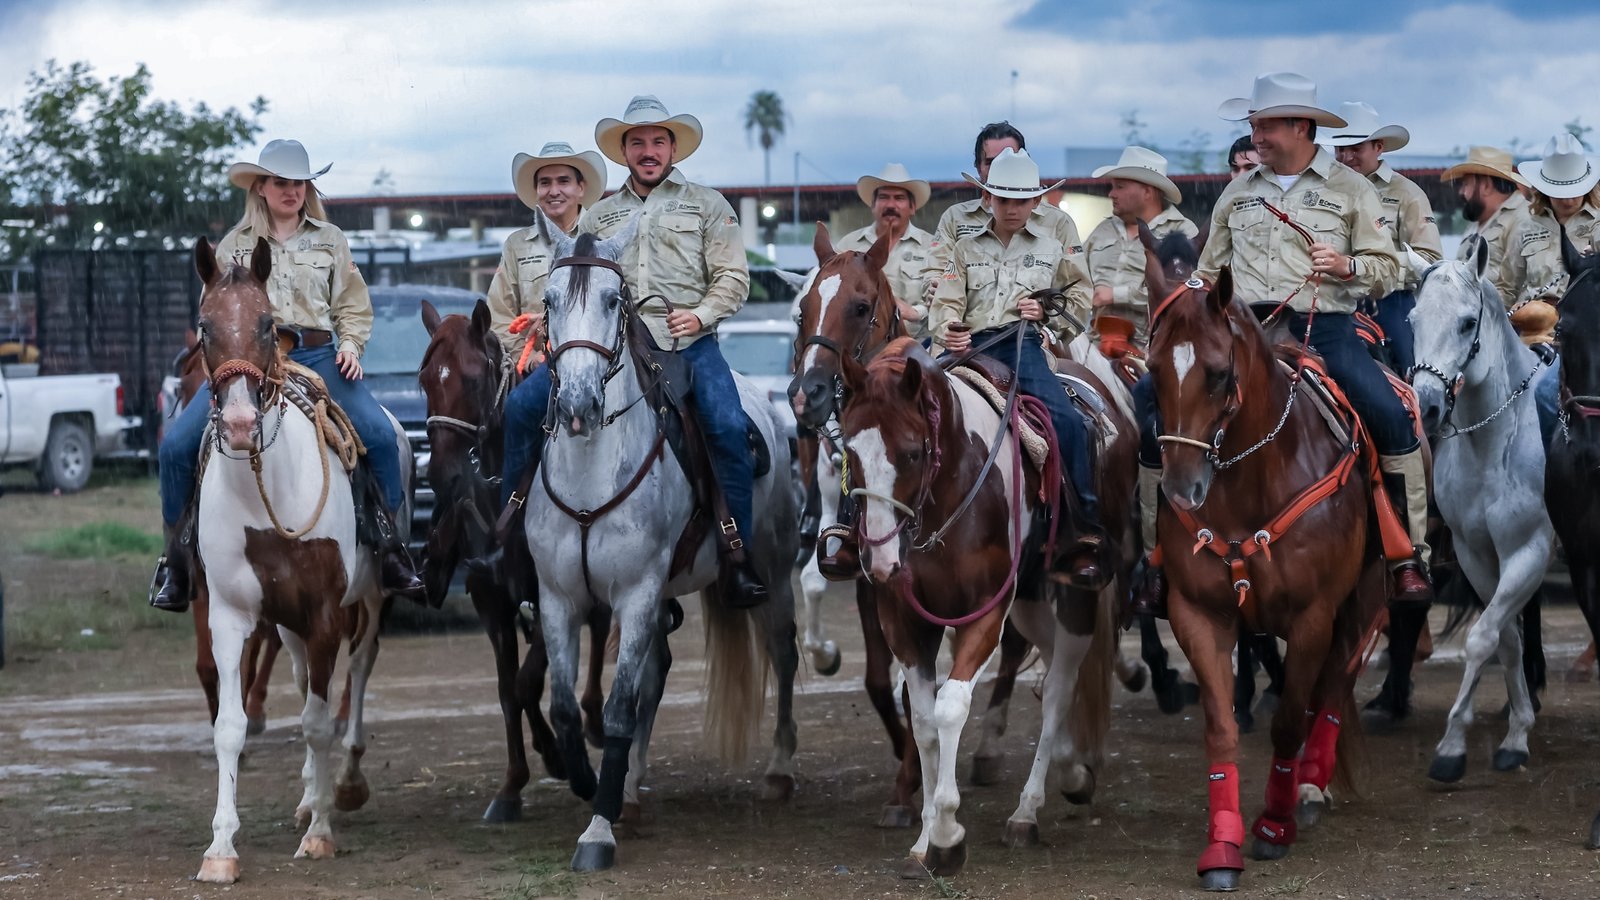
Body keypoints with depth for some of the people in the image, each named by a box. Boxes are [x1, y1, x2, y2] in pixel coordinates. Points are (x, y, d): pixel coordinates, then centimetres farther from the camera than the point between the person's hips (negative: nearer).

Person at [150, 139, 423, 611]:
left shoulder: (330, 239, 15)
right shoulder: (234, 245, 14)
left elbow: (353, 305, 15)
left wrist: (350, 345, -5)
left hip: (316, 355, 0)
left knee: (380, 434, -24)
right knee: (178, 443, -18)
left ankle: (391, 549, -9)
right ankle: (177, 559, -2)